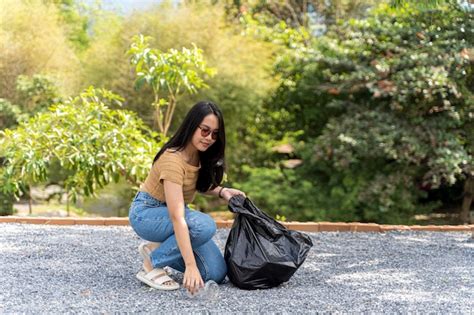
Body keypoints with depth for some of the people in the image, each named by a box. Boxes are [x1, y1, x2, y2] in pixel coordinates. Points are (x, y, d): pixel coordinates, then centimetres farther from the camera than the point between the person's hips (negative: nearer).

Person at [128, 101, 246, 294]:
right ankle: (153, 261, -15)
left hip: (172, 211, 8)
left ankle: (159, 247, 10)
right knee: (204, 226, -35)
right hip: (146, 214, -7)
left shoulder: (200, 155, -6)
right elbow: (177, 218, -39)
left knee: (216, 273, -8)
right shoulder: (173, 160, -31)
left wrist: (221, 191, -6)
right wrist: (190, 265, -46)